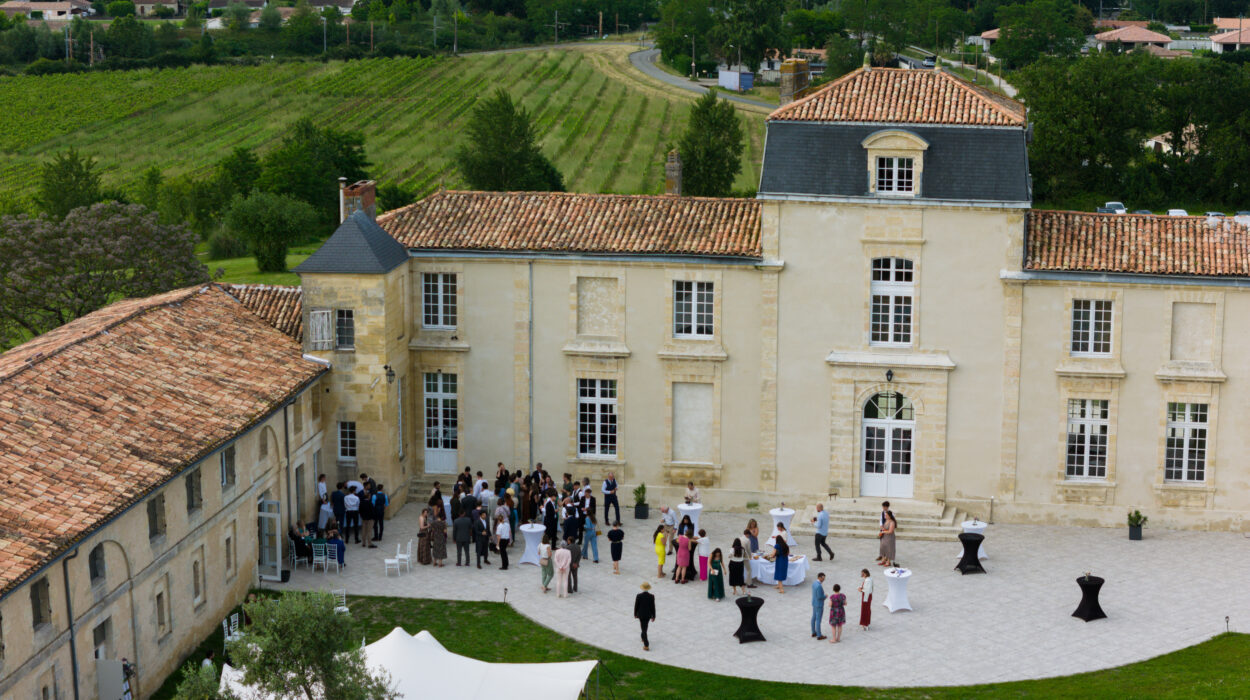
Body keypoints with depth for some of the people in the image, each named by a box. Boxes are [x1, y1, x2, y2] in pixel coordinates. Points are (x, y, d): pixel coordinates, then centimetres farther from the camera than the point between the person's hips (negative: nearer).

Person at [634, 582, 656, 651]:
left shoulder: (639, 596, -19)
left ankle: (646, 646, -2)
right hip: (648, 615, 2)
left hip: (641, 615, -2)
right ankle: (643, 638, 50)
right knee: (645, 626, 29)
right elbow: (653, 607, -9)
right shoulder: (651, 596, -16)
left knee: (644, 629, 4)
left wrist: (635, 614, 7)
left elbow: (636, 606, -10)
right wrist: (653, 616, 2)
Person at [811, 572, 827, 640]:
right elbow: (819, 597, -28)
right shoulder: (819, 586, -32)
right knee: (818, 620, 3)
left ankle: (814, 632, 34)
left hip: (814, 603, 9)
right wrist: (825, 596, -10)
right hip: (819, 605, -9)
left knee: (814, 617, 20)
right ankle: (819, 636, 14)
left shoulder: (814, 582, -1)